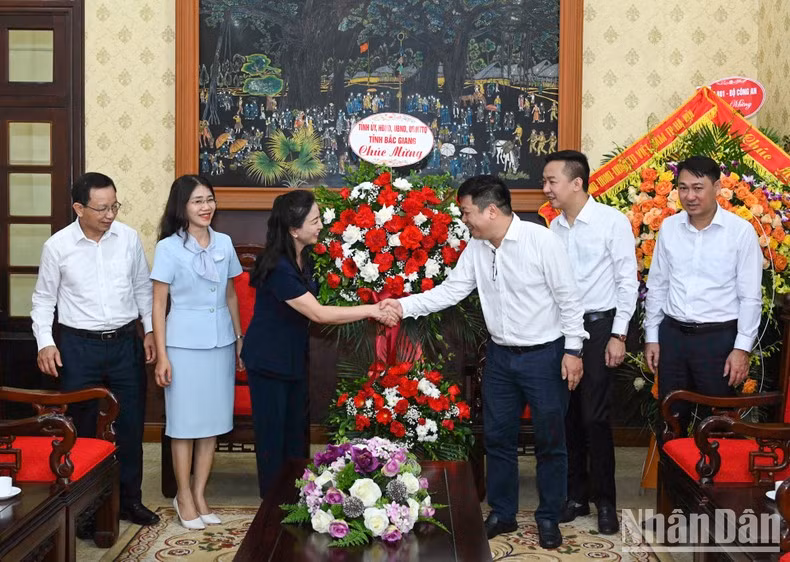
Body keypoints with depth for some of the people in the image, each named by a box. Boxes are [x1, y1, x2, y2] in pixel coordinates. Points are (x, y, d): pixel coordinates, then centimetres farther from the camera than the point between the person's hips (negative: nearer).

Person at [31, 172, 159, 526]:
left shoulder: (129, 238, -2)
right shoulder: (57, 246, -7)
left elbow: (142, 288, 9)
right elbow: (43, 299, 2)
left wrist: (150, 330, 3)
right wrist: (45, 343, -8)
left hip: (126, 342, 2)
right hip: (79, 346, -2)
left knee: (131, 424, 9)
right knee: (83, 429, 8)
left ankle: (129, 499, 24)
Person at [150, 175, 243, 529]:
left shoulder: (224, 243, 6)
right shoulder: (169, 247, -7)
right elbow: (158, 304, -6)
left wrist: (239, 338, 11)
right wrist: (161, 355, -10)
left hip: (221, 343, 4)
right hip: (184, 344, -4)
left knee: (213, 420, 8)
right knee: (185, 421, 3)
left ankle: (199, 494, 20)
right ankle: (184, 496, 16)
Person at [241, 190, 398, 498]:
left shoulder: (304, 258, -1)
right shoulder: (278, 267, -28)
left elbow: (315, 312, 1)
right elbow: (318, 314, -28)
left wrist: (373, 312, -9)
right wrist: (371, 310, -24)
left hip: (295, 356, 8)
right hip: (268, 360, -8)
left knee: (296, 430, 14)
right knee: (273, 437, 4)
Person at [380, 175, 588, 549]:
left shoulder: (541, 240, -16)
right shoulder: (476, 248, 1)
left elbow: (568, 298, -13)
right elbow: (450, 290, 2)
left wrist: (573, 350, -14)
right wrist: (404, 306, -8)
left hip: (545, 354, -6)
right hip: (500, 355, 6)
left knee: (550, 440, 6)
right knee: (497, 436, 13)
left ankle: (549, 518, 22)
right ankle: (502, 513, 28)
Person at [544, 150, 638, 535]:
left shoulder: (612, 222, -9)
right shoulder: (554, 227, 6)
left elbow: (627, 282, -9)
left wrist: (618, 335, -12)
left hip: (598, 325, -5)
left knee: (594, 416, -4)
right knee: (567, 414, 9)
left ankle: (605, 501, 10)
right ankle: (576, 495, 22)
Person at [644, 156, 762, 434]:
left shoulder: (741, 231, -9)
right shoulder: (669, 227, 2)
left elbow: (750, 296, -6)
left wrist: (742, 348, -9)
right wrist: (652, 336, 8)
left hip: (718, 337, -3)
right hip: (672, 334, 4)